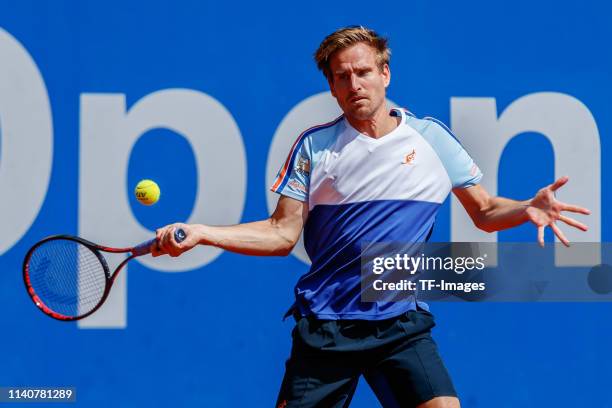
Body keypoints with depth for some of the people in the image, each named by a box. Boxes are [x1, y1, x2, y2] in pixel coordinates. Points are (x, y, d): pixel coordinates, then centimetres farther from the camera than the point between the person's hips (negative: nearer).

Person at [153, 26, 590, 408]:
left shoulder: (432, 138, 3)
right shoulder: (313, 146, 3)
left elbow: (485, 211, 10)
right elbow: (283, 234, 4)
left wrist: (528, 208, -12)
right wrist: (199, 232, -7)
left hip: (402, 324, -1)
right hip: (323, 325, 1)